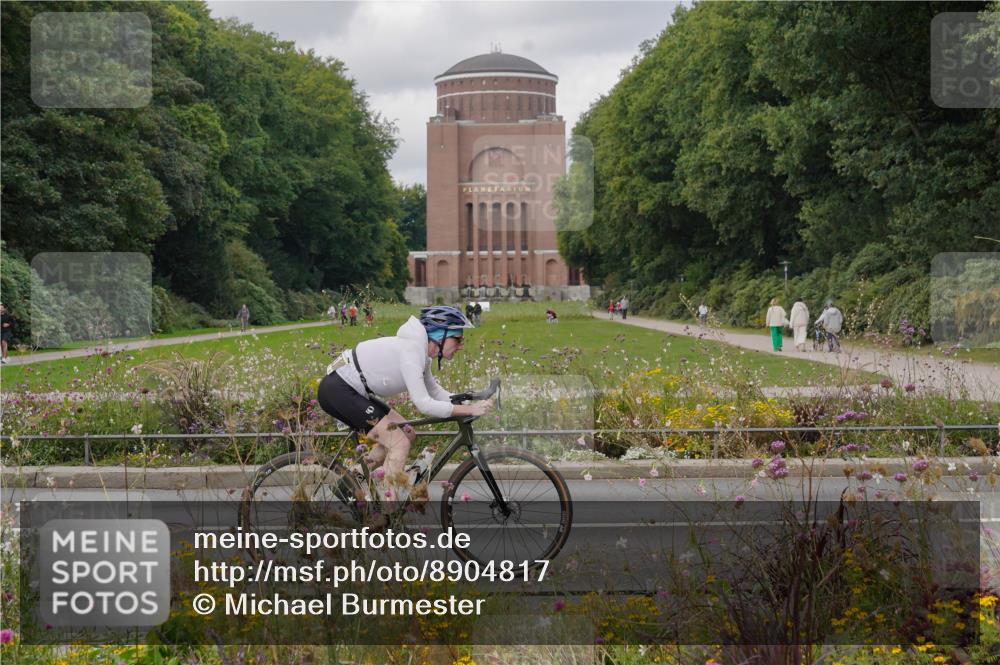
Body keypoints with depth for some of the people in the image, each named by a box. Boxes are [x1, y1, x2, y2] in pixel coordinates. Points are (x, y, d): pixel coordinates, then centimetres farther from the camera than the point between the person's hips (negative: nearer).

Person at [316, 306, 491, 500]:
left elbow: (434, 391, 16)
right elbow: (424, 404, -27)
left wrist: (465, 402, 0)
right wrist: (469, 410, -25)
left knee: (407, 434, 11)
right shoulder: (411, 351, -23)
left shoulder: (420, 349, 7)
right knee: (400, 443, -15)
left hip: (352, 391, 10)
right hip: (337, 390, -10)